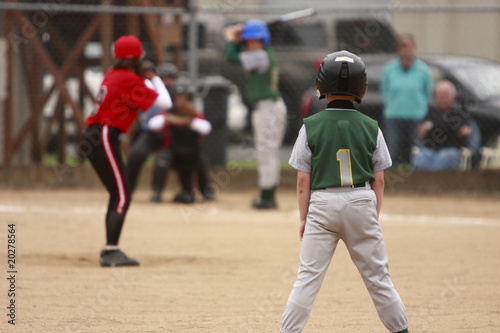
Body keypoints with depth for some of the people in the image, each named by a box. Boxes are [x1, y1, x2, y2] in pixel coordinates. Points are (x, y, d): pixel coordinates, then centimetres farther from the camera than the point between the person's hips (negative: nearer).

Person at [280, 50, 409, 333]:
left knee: (309, 277, -2)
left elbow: (303, 179, -1)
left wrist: (304, 218, 7)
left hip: (323, 204, -1)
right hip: (362, 203, 1)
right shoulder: (370, 127, 2)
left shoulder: (311, 126, -2)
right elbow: (379, 180, 5)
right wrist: (374, 218, 13)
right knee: (378, 276, 10)